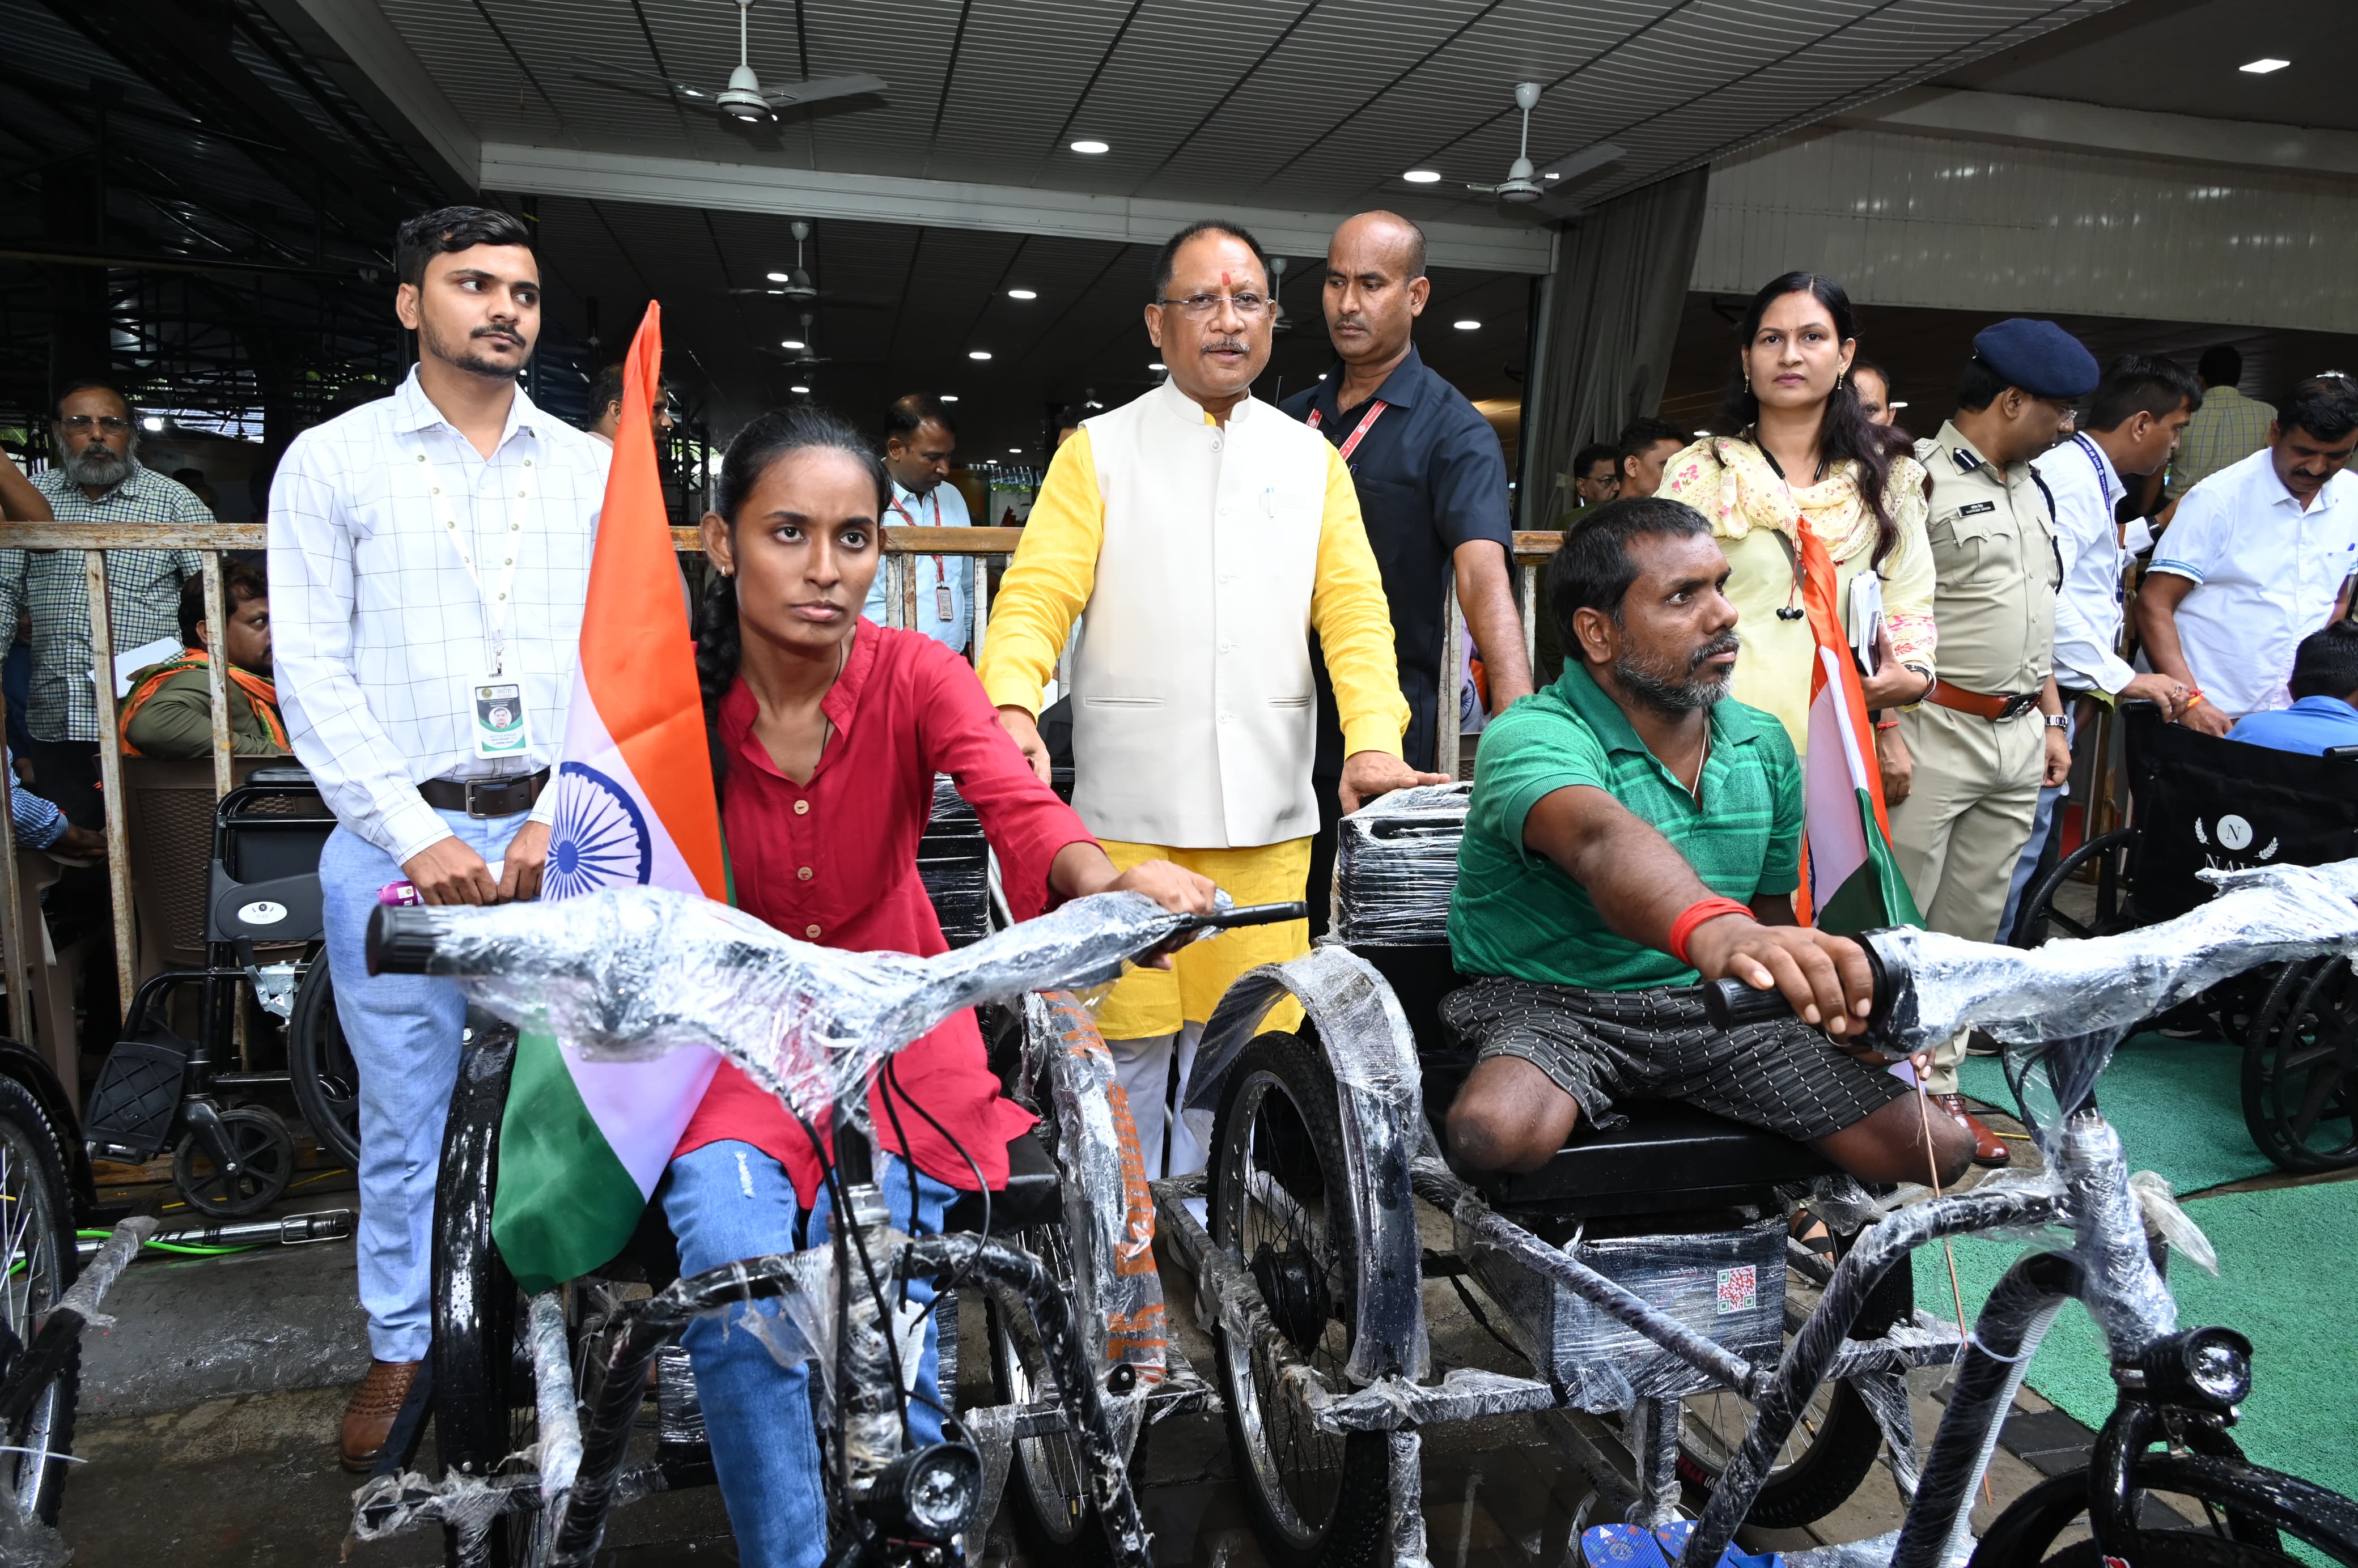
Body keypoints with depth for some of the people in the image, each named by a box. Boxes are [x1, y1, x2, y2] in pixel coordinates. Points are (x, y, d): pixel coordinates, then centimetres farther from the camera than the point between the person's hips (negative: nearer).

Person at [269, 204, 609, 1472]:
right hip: (398, 835, -1)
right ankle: (402, 1346, 27)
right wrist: (416, 836, -10)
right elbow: (313, 670, 0)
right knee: (405, 1114, 8)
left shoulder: (592, 469, 10)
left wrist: (562, 817, -7)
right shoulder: (330, 462, 6)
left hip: (565, 832, 1)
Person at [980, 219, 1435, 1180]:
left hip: (1268, 813, 2)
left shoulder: (1313, 462, 14)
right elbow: (1037, 595, -3)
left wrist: (1372, 741, -12)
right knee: (1128, 1043, 2)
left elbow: (1354, 611, 5)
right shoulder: (1099, 452, 7)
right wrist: (1012, 709, -24)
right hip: (1130, 810, -2)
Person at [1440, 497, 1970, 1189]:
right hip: (1549, 1001, -6)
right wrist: (1713, 929, -62)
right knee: (1496, 1132, -38)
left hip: (1713, 1009, 6)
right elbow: (1603, 843, -42)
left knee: (1936, 1150, -7)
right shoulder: (1531, 738, -19)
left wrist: (1836, 990, -6)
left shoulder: (1765, 746, 7)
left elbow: (1773, 911, 16)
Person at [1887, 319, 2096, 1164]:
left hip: (2018, 739, 8)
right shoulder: (1920, 480, -10)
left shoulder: (2033, 488, 17)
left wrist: (2052, 721, 19)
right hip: (1936, 734, -8)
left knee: (1973, 924, 12)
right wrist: (1888, 733, -20)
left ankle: (1938, 1085, 22)